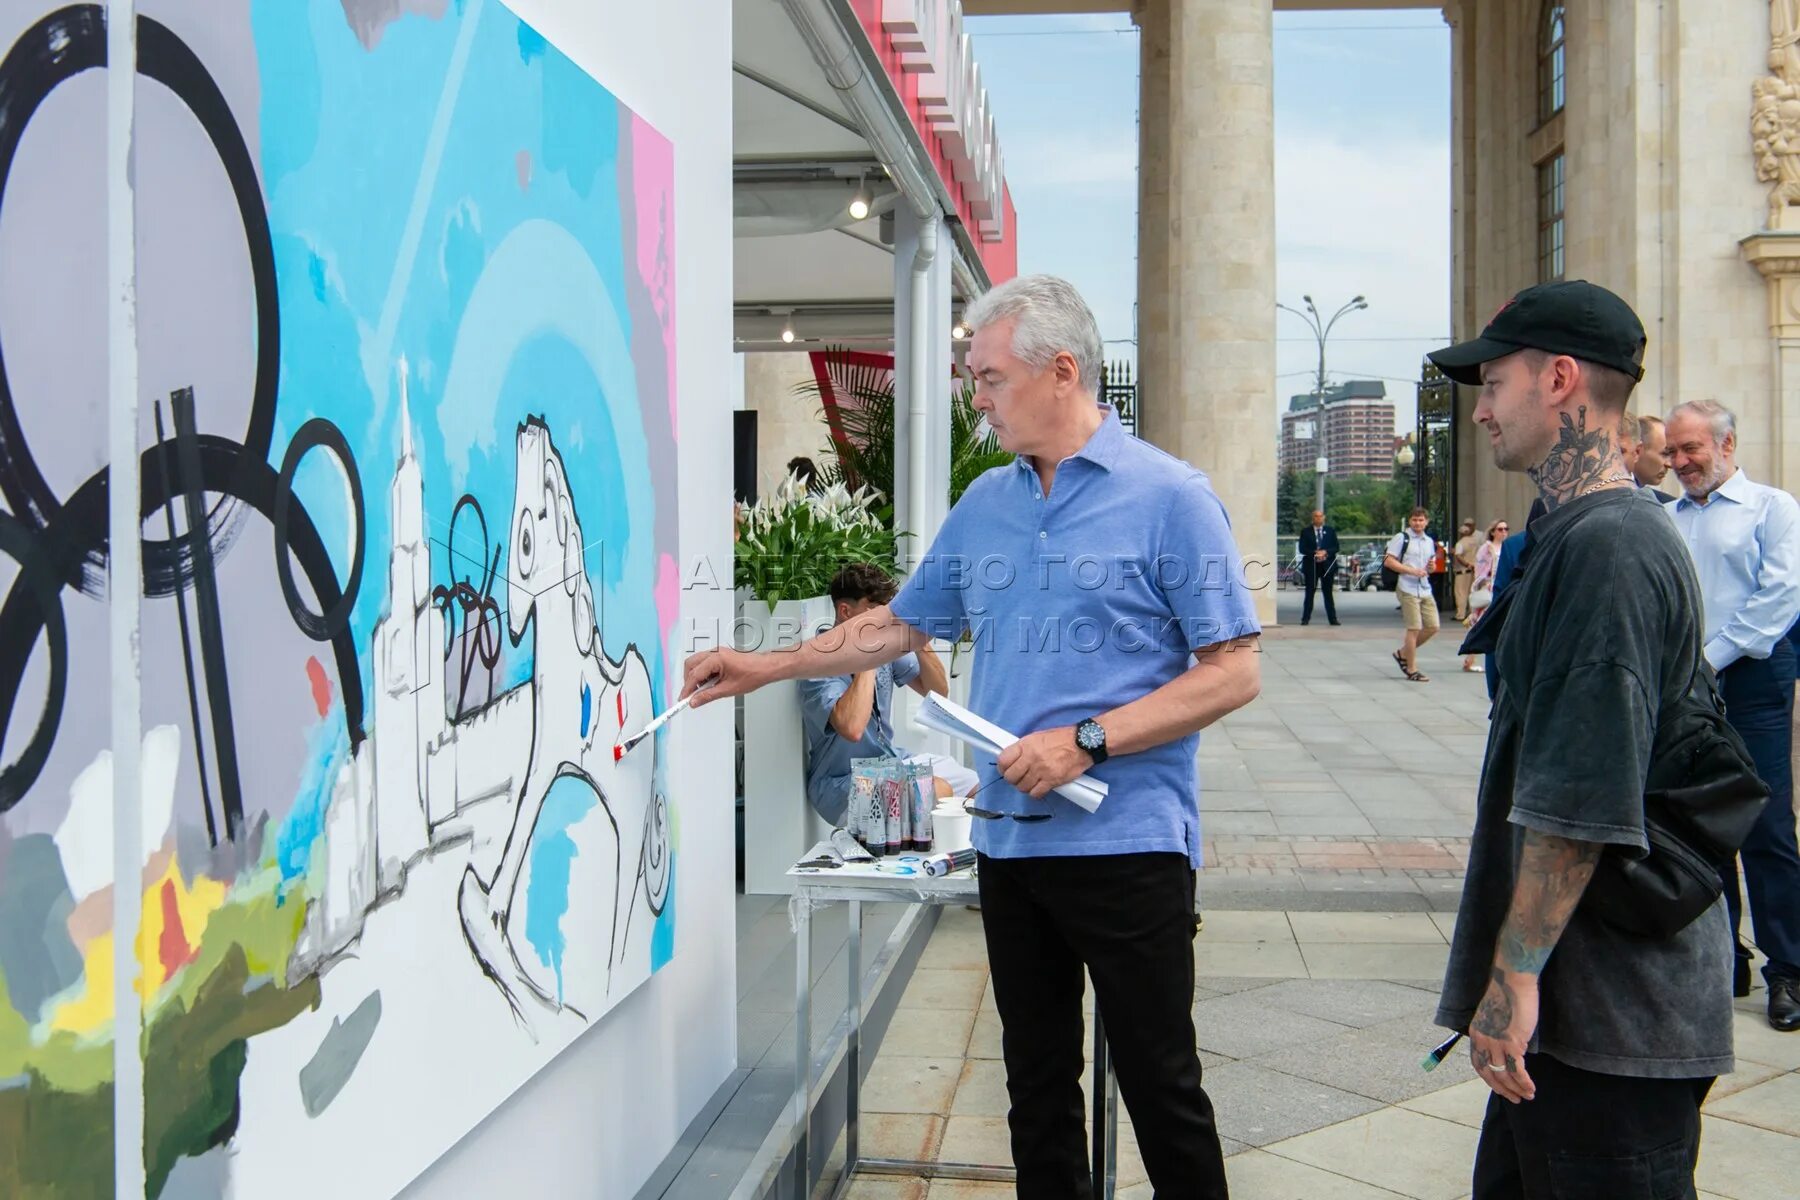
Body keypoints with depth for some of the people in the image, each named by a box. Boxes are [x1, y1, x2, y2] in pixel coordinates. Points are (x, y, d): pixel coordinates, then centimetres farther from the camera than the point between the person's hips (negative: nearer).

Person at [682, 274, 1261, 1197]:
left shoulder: (1167, 496, -7)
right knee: (1037, 1085, 15)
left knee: (1161, 1088, 3)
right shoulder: (984, 505, 11)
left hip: (1126, 840, -5)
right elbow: (900, 625, 20)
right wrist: (764, 666, 13)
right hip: (1010, 839, 6)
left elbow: (1235, 671, -10)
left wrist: (1086, 741, -17)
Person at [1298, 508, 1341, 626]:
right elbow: (1302, 549, -3)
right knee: (1309, 593, 1)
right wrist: (1315, 553, -18)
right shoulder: (1306, 532, 4)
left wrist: (1326, 552, -15)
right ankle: (1305, 618, 3)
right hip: (1311, 565, -1)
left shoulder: (1330, 531, 9)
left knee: (1328, 593, 5)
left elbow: (1336, 547, 4)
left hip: (1327, 565, 1)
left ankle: (1332, 618, 7)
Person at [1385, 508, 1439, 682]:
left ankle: (1403, 653, 22)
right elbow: (1388, 561, -11)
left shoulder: (1430, 541, 17)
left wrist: (1431, 568, 1)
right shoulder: (1402, 538, -4)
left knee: (1433, 627, 5)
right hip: (1408, 589, -7)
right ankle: (1412, 670, 3)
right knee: (1414, 628, -6)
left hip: (1425, 589, 7)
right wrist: (1412, 571, -18)